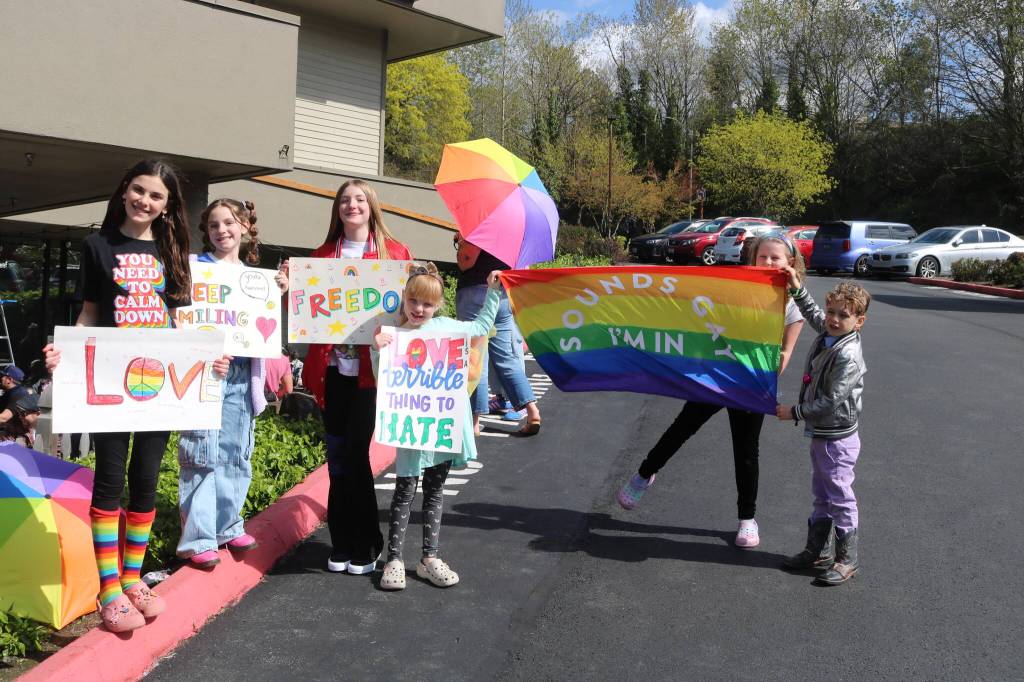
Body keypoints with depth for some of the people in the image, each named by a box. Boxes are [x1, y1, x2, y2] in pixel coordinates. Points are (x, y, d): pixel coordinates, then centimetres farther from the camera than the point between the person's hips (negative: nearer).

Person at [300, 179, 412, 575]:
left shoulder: (394, 252, 4)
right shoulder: (323, 255, 13)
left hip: (371, 367, -3)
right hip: (332, 367, 3)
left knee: (354, 453, -4)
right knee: (338, 456, 7)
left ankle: (365, 545, 11)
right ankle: (343, 544, 20)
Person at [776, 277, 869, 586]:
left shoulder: (848, 356, -24)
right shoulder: (827, 334, 2)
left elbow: (830, 402, -25)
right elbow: (812, 312, 26)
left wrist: (794, 412, -17)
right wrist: (798, 287, 17)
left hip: (837, 438, -9)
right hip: (820, 433, 9)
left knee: (839, 496, 1)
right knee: (821, 494, 18)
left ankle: (847, 559, 14)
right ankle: (818, 549, 30)